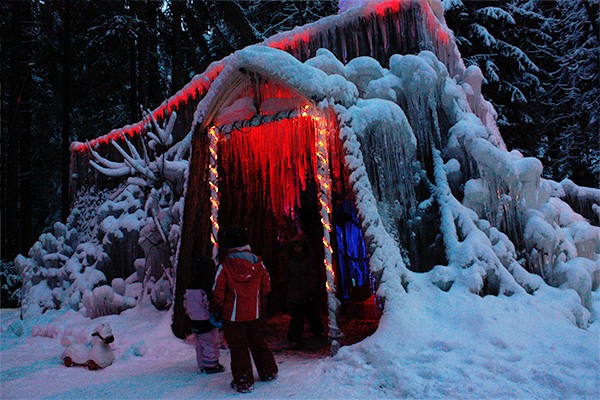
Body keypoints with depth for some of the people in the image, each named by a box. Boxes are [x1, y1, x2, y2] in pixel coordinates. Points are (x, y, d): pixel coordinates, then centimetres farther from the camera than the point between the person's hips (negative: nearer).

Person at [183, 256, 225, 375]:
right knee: (211, 343, 5)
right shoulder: (207, 287, -21)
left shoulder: (189, 288, 5)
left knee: (199, 345, 18)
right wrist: (216, 318, -13)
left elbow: (186, 304, 13)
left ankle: (201, 366, 27)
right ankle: (211, 365, 12)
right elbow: (210, 305, -23)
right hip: (207, 322, -8)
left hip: (195, 322, 8)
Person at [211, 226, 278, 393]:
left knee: (238, 347, 7)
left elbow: (218, 292, -11)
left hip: (233, 315, -4)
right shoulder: (257, 262, -3)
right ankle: (269, 372, 34)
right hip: (254, 313, 4)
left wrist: (214, 309, 6)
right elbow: (266, 286, 5)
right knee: (257, 342, 21)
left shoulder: (224, 266, -15)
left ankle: (243, 382, 14)